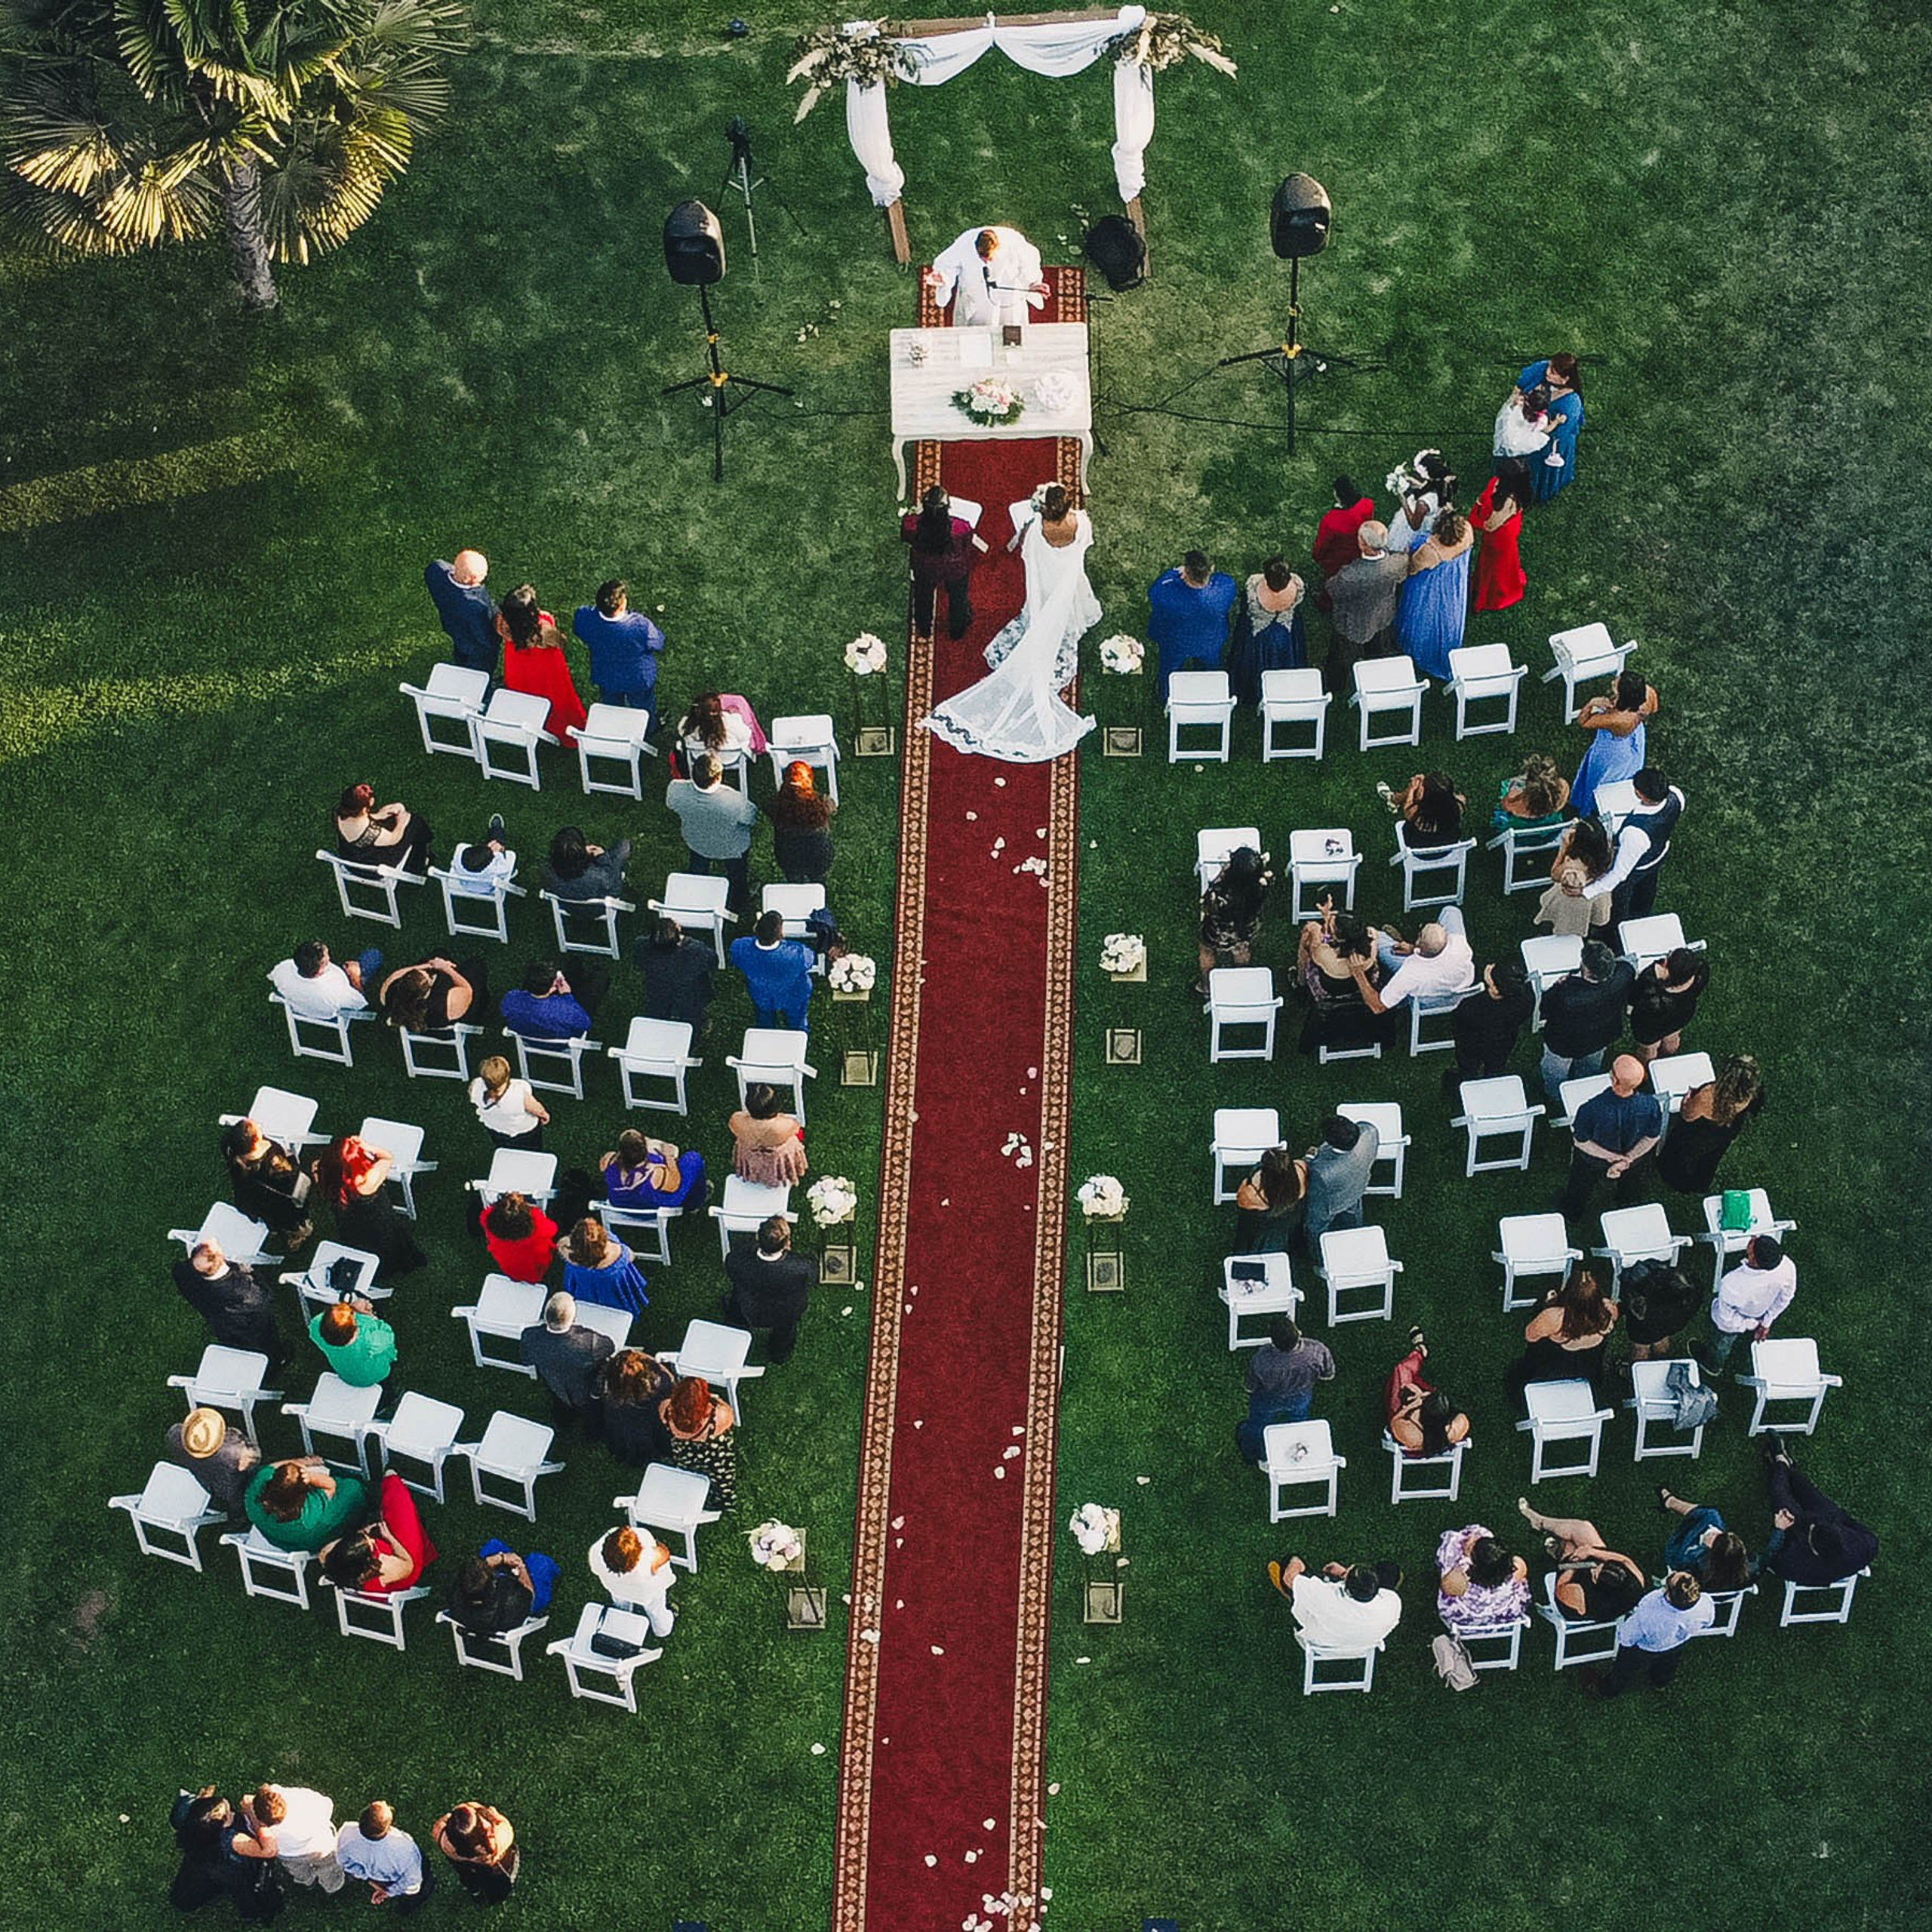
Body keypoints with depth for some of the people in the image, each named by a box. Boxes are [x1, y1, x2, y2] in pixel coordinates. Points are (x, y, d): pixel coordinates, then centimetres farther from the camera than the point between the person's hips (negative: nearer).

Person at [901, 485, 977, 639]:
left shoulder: (911, 524, -36)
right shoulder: (962, 528, -39)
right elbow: (967, 551, -17)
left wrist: (915, 512, -4)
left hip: (925, 569, 1)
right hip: (955, 569, -1)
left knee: (923, 597, 33)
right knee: (957, 598, 31)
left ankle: (924, 629, 60)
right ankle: (957, 631, 58)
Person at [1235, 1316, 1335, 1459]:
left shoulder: (1261, 1360, -44)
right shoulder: (1317, 1351, -39)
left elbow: (1249, 1388, -23)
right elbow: (1329, 1376, -16)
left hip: (1267, 1402, -2)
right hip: (1301, 1400, 2)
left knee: (1258, 1426, 34)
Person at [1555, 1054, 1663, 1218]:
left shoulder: (1590, 1109, -45)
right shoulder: (1651, 1106, -37)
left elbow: (1581, 1142, -25)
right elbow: (1652, 1138, -17)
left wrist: (1615, 1157, -14)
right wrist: (1626, 1160, -7)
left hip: (1593, 1163, -2)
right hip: (1633, 1157, 2)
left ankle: (1571, 1210, 61)